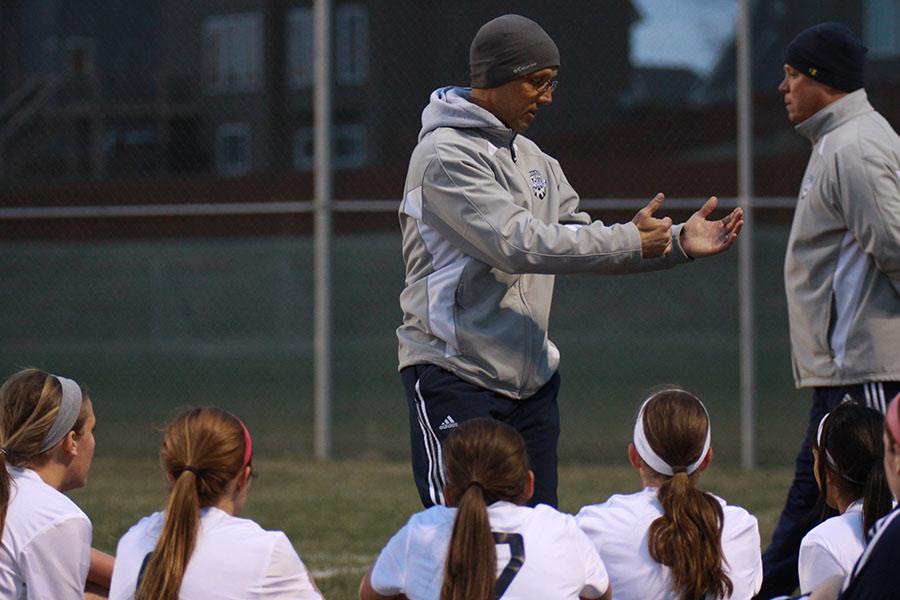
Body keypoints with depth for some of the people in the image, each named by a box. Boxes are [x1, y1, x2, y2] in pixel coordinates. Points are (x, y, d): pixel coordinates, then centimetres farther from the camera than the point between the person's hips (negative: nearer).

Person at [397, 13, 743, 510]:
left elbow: (582, 241, 17)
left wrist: (679, 244, 4)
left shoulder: (534, 160, 17)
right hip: (454, 374, -9)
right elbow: (516, 243, -21)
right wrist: (628, 241, -16)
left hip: (531, 378, 9)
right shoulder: (446, 155, -13)